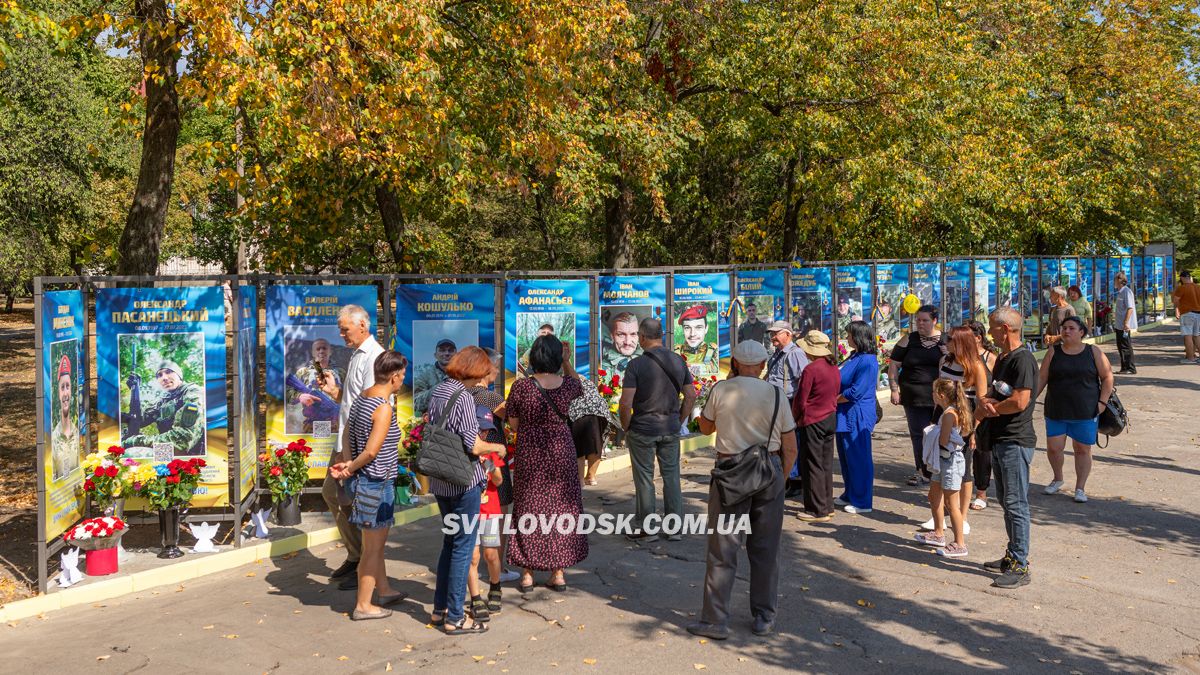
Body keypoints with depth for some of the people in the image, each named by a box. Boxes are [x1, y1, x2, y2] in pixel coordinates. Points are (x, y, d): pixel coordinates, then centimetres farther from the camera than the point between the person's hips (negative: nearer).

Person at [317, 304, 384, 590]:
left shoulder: (373, 356, -15)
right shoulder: (356, 355, 17)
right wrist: (333, 390, 5)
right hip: (346, 438, 11)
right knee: (331, 491, 17)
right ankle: (354, 555, 27)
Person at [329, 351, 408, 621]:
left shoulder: (361, 398, 6)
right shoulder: (384, 408, -22)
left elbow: (348, 434, 12)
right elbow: (372, 451, -24)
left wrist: (350, 464, 2)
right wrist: (351, 468, -9)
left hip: (362, 479, 9)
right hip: (376, 483, -9)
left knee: (376, 541, 23)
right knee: (373, 546, 4)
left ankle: (384, 590, 38)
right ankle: (363, 605, 15)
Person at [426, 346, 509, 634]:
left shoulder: (438, 392, 7)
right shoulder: (463, 397, -18)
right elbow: (474, 446, -20)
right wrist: (497, 447, -3)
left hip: (440, 482, 9)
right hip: (464, 482, -8)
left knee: (450, 543, 19)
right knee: (463, 547, 1)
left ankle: (440, 609, 26)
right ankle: (455, 618, 7)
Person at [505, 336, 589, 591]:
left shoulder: (521, 386, -13)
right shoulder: (567, 385, -7)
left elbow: (514, 424, -4)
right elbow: (577, 382, 19)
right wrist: (566, 360, 20)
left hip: (529, 457, -2)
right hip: (561, 455, 2)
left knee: (528, 509, 10)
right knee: (561, 508, 12)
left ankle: (527, 576, 16)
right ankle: (558, 574, 18)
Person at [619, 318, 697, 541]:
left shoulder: (636, 364, -13)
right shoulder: (678, 361, 2)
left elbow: (626, 403, -17)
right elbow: (691, 396, 6)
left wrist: (626, 427, -2)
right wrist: (679, 421, 13)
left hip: (642, 429, -4)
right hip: (671, 430, 4)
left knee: (644, 479, 6)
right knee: (672, 476, 12)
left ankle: (647, 529, 15)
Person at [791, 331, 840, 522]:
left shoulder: (811, 369, -17)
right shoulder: (834, 368, 5)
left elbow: (801, 399, -14)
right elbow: (836, 394, 12)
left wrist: (797, 418, 2)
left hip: (813, 422, -8)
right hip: (831, 419, 8)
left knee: (812, 466, 0)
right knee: (826, 464, 14)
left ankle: (817, 510, 3)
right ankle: (827, 506, 21)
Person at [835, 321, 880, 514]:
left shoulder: (868, 362, -19)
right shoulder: (855, 357, 12)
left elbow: (855, 392, -21)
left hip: (857, 417, -10)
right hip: (845, 416, 10)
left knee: (858, 459, -1)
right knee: (845, 457, 17)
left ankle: (862, 502, 9)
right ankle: (850, 495, 30)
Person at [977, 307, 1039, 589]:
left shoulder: (1023, 359, -16)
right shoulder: (1002, 359, 15)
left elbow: (1019, 402, -24)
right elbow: (990, 393, 17)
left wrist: (991, 408, -7)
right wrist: (985, 402, -6)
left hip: (1016, 442, -10)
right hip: (999, 439, 10)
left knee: (1016, 503, -6)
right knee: (1006, 500, 17)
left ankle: (1020, 566, 0)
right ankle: (1012, 555, 28)